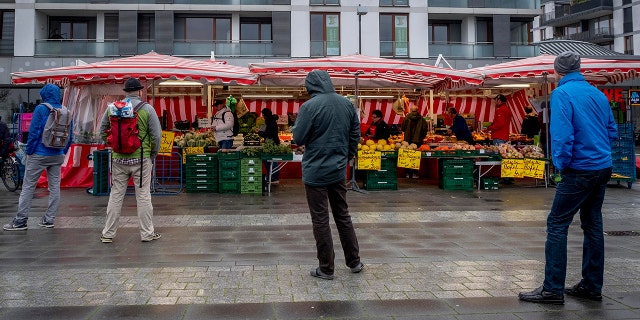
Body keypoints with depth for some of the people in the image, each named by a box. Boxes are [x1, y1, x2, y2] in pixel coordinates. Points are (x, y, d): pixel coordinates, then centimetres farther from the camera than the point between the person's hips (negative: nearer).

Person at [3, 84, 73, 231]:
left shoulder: (41, 109, -10)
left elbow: (33, 132, -12)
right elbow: (70, 136, 9)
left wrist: (29, 151, -3)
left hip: (39, 154, -5)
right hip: (57, 156, 5)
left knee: (28, 186, 2)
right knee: (54, 187, 8)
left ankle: (20, 221, 5)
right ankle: (49, 219, 14)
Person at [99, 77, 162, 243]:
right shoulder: (147, 109, -7)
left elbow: (102, 131, 11)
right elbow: (156, 135, -7)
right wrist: (153, 155, 6)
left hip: (118, 159, 3)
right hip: (141, 159, -3)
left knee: (116, 195, 11)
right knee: (143, 195, 5)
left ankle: (108, 233, 17)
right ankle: (147, 233, 12)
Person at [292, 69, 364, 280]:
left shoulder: (309, 106, -16)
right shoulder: (347, 104, 2)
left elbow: (298, 139, -12)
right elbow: (355, 134, 8)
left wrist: (297, 125, 7)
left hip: (316, 172, -5)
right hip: (339, 170, 6)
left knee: (320, 220, 4)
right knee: (343, 216, 17)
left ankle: (326, 268, 13)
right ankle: (354, 261, 26)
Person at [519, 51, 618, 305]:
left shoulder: (562, 93, -11)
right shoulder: (597, 93, 11)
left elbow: (562, 134, -19)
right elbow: (612, 130, 16)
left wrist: (562, 163, -7)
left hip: (580, 170, -8)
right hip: (603, 168, 8)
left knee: (557, 225, -4)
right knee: (593, 224, 14)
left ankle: (553, 289, -4)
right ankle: (592, 286, 22)